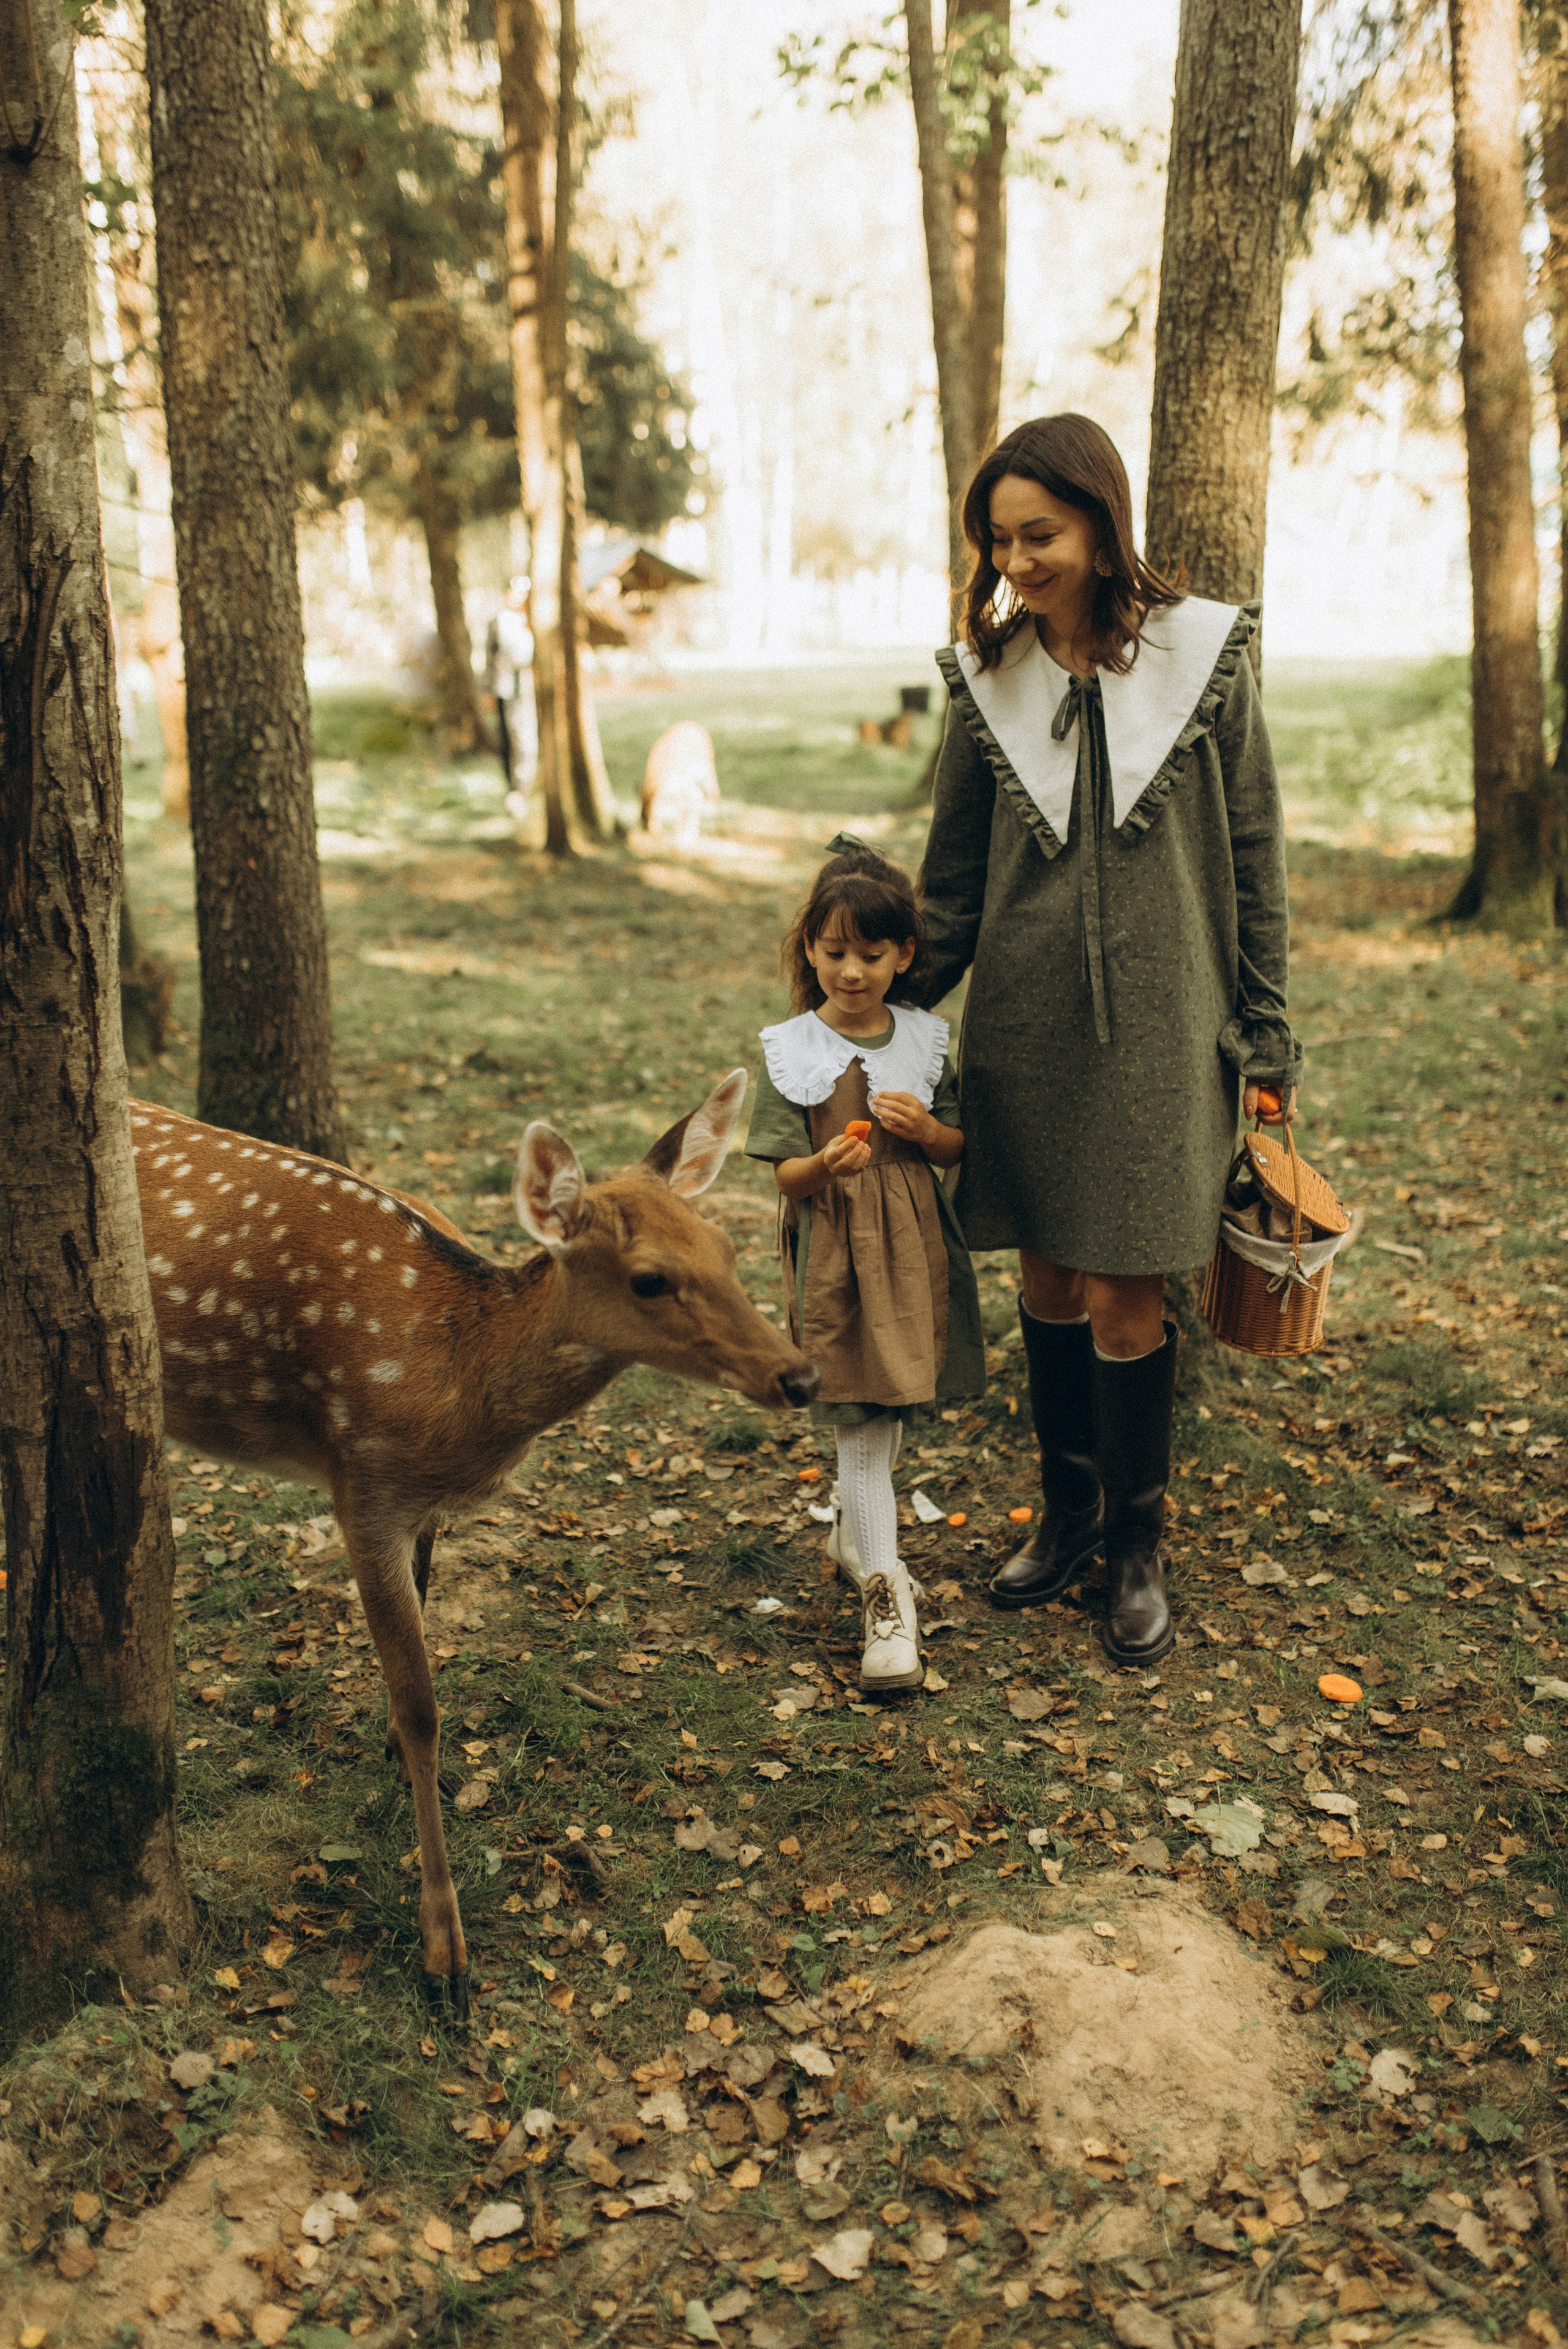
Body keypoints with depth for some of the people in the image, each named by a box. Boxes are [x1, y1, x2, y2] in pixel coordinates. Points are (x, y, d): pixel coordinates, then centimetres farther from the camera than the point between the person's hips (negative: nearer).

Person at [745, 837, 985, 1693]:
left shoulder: (924, 1039, 2)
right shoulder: (789, 1051, -7)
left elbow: (958, 1147, 9)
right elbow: (782, 1175, -8)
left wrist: (923, 1130, -13)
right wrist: (826, 1164, -29)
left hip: (915, 1247, 4)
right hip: (833, 1253, -4)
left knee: (888, 1411, 17)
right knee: (860, 1421, -4)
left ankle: (858, 1544, 39)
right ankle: (885, 1592, 4)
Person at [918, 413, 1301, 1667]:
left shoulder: (1205, 656, -3)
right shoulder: (989, 678, 3)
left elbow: (1254, 858, 2)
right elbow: (954, 879, 10)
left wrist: (1267, 1035, 1)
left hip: (1157, 1028, -2)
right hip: (1023, 1027, 3)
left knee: (1124, 1297, -1)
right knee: (1049, 1283, 10)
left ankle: (1138, 1542, 18)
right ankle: (1068, 1510, 30)